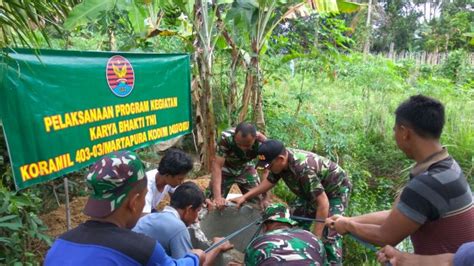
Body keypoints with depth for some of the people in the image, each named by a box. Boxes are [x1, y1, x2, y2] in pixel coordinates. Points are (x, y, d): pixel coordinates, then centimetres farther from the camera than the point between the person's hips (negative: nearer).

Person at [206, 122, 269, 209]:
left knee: (258, 202, 1)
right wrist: (217, 196, -43)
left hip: (246, 169, 2)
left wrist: (265, 198, -30)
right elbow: (217, 166, -35)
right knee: (212, 203, -4)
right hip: (225, 169, -1)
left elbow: (266, 171, -24)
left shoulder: (261, 142, -31)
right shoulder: (226, 137, -36)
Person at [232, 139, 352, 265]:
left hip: (336, 189, -8)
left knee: (329, 233, -18)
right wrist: (244, 197, -5)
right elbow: (270, 181, 0)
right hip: (314, 190, 8)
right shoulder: (281, 159, -16)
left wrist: (315, 237, -34)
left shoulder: (303, 169, -41)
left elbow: (323, 204, -38)